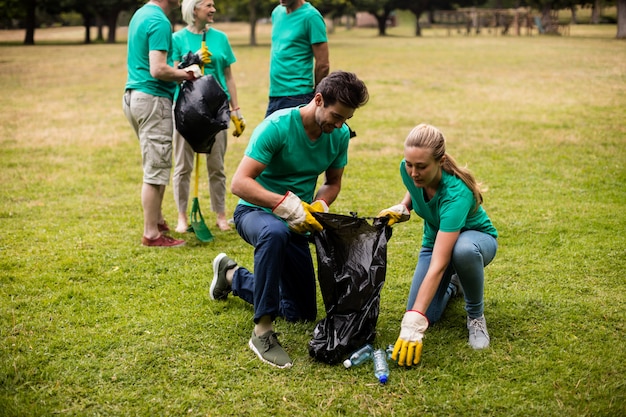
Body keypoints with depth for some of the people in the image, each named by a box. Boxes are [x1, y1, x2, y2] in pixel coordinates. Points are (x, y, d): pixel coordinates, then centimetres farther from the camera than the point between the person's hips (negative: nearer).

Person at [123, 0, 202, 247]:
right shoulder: (159, 21, -15)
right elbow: (158, 69, -23)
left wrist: (180, 69, 16)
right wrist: (187, 74, -9)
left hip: (134, 95, 10)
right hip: (153, 99, -10)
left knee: (155, 165, 19)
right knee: (156, 171, -4)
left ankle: (157, 220, 28)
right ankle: (152, 234, 2)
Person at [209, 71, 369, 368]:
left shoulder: (340, 134, -7)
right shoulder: (277, 126, -25)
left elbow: (333, 182, 7)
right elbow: (239, 183, -30)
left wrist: (319, 205, -16)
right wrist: (286, 205, -42)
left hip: (295, 222, 6)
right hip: (255, 211, -6)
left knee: (302, 313, 12)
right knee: (275, 232, -46)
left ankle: (232, 276, 34)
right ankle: (262, 332, -34)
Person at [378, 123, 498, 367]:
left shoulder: (456, 193, -40)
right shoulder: (407, 170, -22)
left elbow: (438, 265, -46)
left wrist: (414, 323, -51)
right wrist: (402, 208, -15)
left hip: (476, 238, -5)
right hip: (435, 239, 5)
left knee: (463, 250, -44)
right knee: (425, 316, -14)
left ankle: (475, 315, -14)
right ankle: (453, 284, 22)